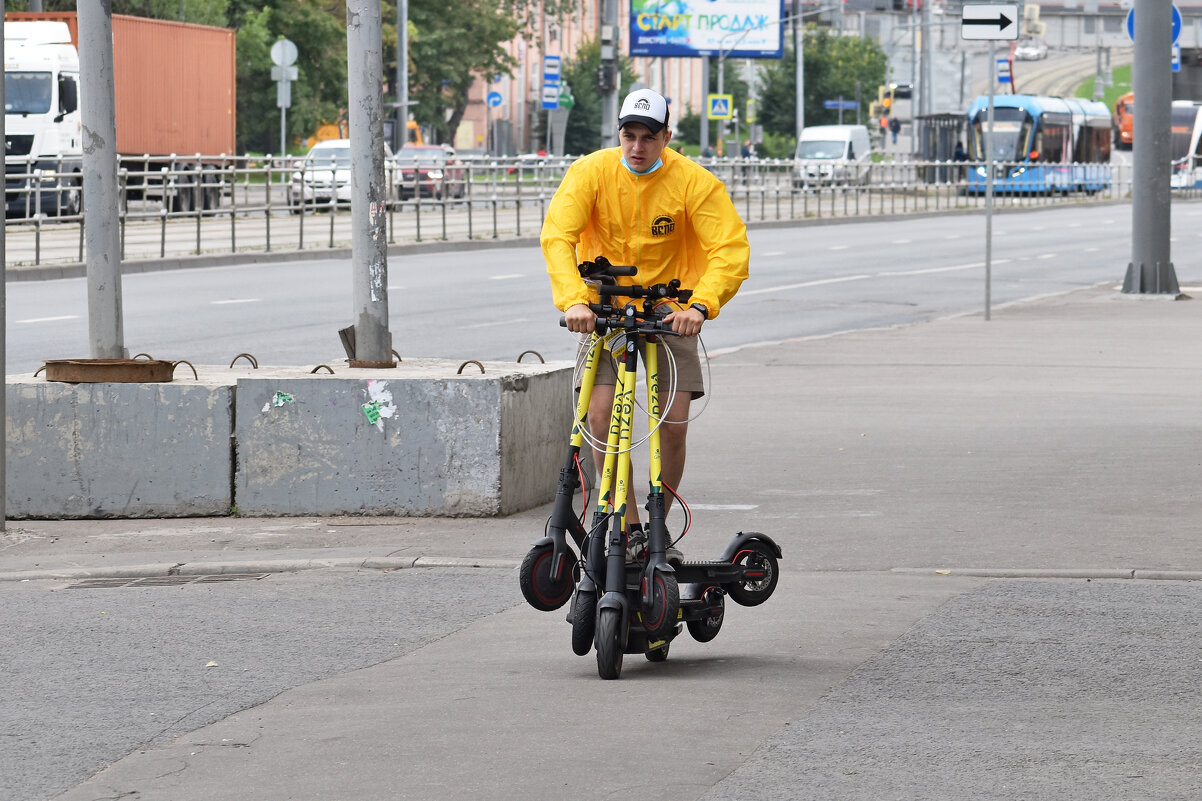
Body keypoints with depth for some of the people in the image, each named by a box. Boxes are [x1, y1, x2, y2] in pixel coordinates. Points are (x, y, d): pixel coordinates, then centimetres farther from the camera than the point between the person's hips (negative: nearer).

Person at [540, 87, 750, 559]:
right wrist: (574, 300, -39)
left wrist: (700, 305, -39)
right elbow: (557, 236, -23)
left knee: (674, 424, -10)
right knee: (602, 413, -17)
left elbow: (731, 249, -22)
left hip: (670, 311, 0)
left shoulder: (693, 181, -15)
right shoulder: (591, 172, -13)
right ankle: (630, 531, -7)